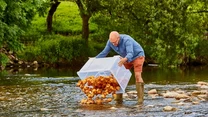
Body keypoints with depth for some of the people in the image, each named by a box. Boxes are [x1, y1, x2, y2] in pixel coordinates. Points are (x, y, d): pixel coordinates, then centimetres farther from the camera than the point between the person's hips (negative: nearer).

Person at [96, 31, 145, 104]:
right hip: (127, 59, 7)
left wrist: (125, 59, -68)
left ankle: (140, 98, -22)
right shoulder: (110, 41, -16)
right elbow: (104, 53, -5)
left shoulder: (127, 40, -36)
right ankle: (119, 97, 0)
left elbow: (130, 54, -47)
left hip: (138, 56, -7)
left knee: (137, 76, -22)